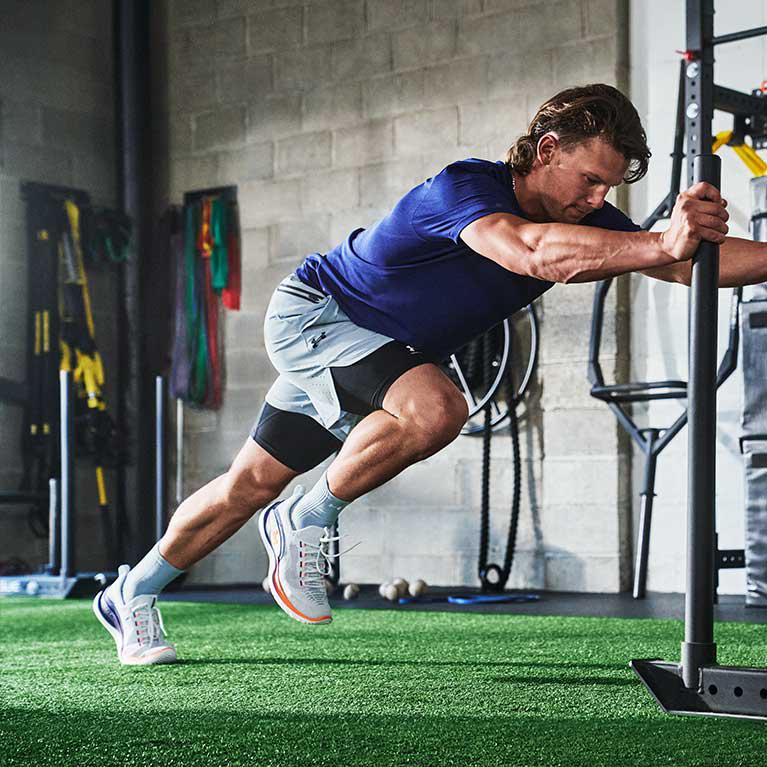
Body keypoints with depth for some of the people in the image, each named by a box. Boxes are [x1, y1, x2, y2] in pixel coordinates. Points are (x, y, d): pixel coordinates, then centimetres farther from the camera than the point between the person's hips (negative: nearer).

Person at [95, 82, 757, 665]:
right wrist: (662, 244, -64)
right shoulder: (467, 188, -33)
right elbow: (533, 252, -55)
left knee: (253, 484, 12)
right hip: (312, 314, -8)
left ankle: (132, 594, 30)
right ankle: (306, 522, -10)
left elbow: (699, 263, -18)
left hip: (382, 349, 8)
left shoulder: (585, 218, -12)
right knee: (436, 408, -32)